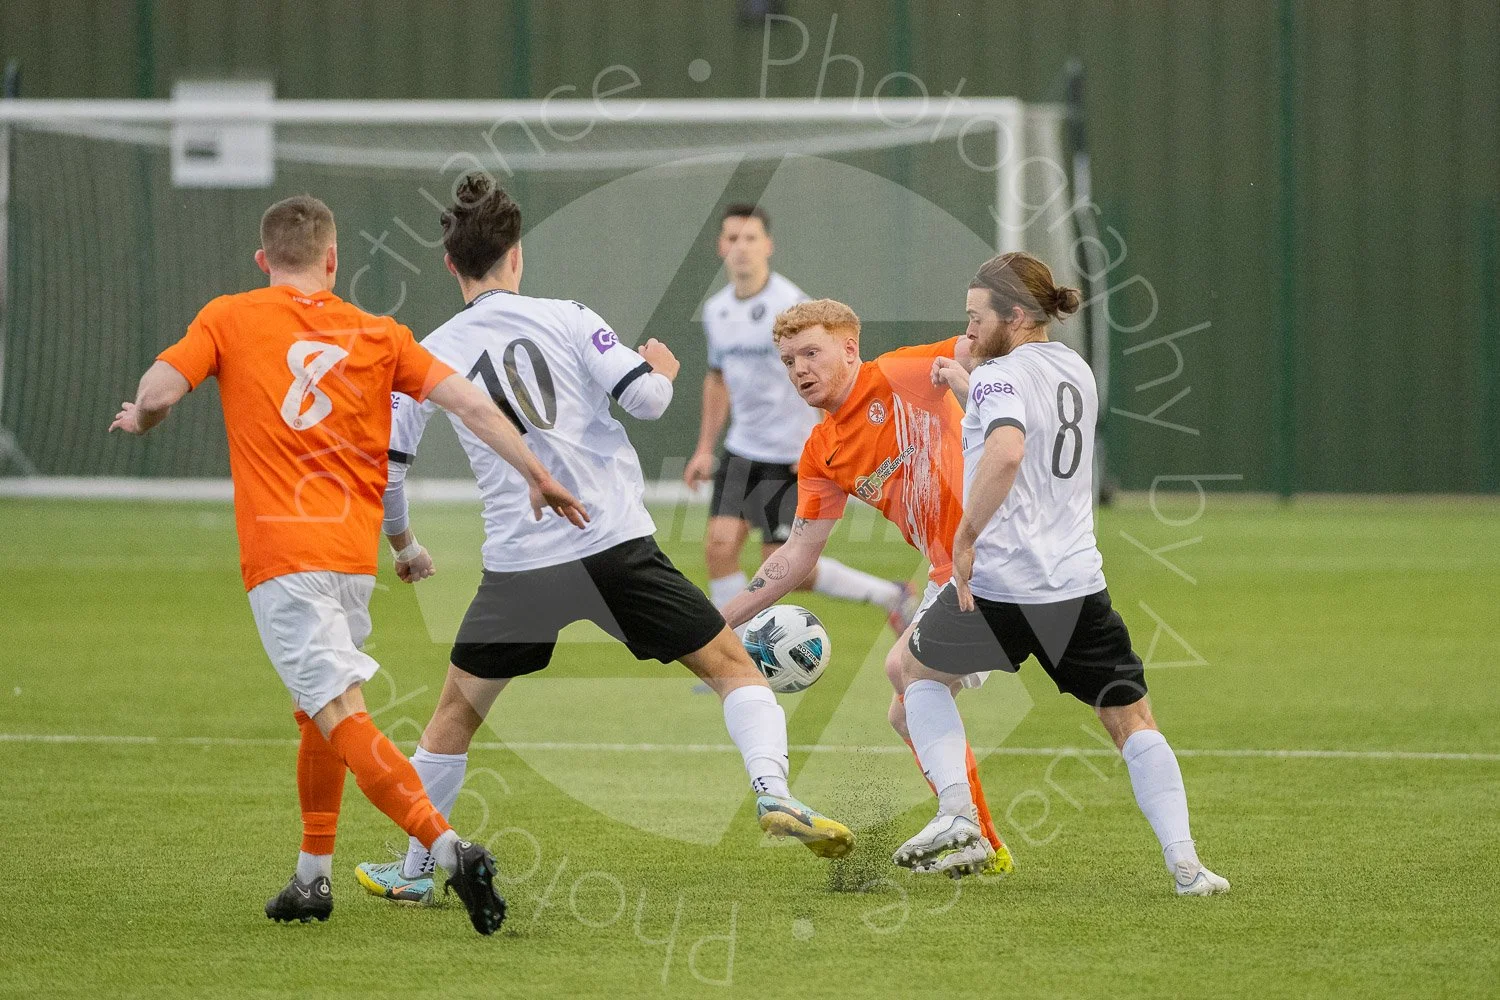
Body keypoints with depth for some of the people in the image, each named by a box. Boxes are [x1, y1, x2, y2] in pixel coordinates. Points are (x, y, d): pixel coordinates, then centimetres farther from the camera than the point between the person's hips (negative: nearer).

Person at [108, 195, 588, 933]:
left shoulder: (228, 319, 4)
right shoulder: (375, 335, 11)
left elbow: (158, 392, -7)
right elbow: (470, 405, 4)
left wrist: (141, 421, 15)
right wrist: (537, 477, 11)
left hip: (282, 554, -5)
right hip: (355, 553, 5)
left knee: (341, 715, -13)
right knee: (317, 711, 24)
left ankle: (450, 850, -29)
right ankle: (313, 876, 30)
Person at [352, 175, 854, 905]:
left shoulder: (430, 356, 6)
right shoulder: (565, 319, 1)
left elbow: (383, 465, 7)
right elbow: (644, 398, -7)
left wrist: (403, 547, 25)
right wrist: (664, 372, 17)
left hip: (520, 564, 1)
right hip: (617, 544, -1)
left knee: (458, 708, 19)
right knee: (731, 665, 9)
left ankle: (414, 871, 23)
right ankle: (773, 792, -13)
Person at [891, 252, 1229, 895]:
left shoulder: (1000, 376, -8)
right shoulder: (1076, 371, 15)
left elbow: (1006, 452, -29)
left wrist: (966, 535, -22)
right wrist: (966, 386, 24)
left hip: (999, 588, -5)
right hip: (1078, 586, 5)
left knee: (916, 667, 22)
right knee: (1131, 720, 11)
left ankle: (956, 814, 8)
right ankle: (1184, 861, -5)